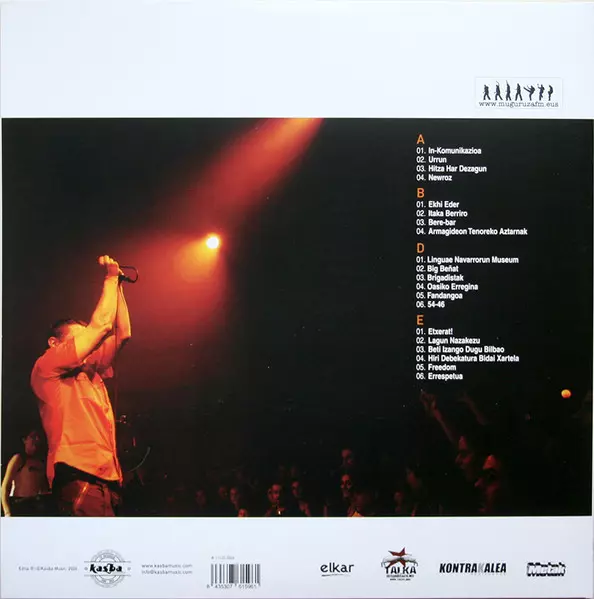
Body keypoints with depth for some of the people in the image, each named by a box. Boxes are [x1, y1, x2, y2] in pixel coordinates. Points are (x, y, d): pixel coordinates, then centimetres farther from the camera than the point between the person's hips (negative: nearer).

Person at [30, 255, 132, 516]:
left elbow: (122, 333, 25)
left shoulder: (90, 373, 26)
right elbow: (101, 325, 0)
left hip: (106, 478, 8)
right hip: (78, 477, -8)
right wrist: (110, 279, 11)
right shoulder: (45, 368, 6)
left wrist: (117, 284, 23)